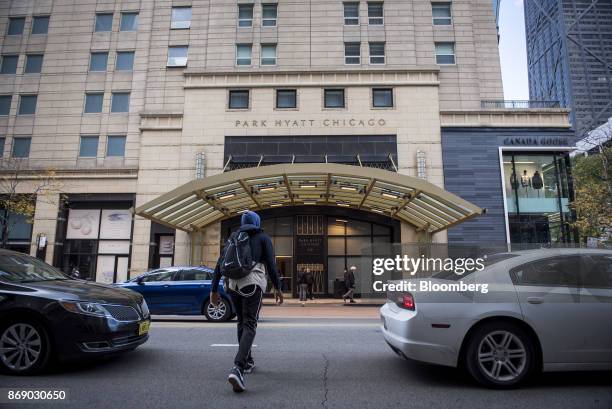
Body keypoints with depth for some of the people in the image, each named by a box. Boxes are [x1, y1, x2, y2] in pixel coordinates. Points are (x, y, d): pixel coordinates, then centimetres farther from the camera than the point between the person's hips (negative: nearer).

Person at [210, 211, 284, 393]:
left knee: (242, 322, 22)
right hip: (252, 283, -4)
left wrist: (214, 290, 11)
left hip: (233, 284, 4)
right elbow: (271, 264, -2)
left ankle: (247, 362, 32)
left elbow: (219, 265, 10)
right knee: (249, 326, -8)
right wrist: (278, 288, 4)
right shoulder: (263, 238, 8)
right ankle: (237, 369, -27)